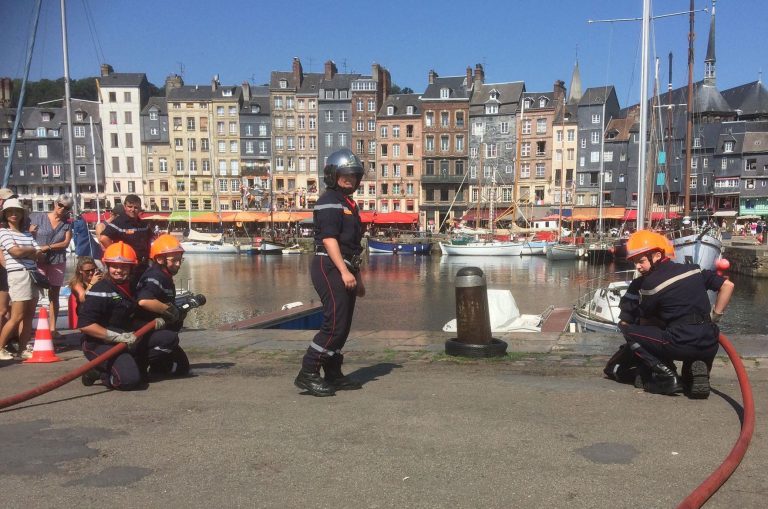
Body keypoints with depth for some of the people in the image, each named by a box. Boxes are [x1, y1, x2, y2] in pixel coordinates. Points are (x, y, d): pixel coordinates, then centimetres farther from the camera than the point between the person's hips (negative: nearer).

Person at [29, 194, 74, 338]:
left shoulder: (67, 224, 8)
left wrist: (48, 247, -15)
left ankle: (53, 328, 12)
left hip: (58, 262, 3)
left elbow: (66, 243, -2)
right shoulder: (39, 218, 2)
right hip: (38, 260, -3)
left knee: (54, 295, 7)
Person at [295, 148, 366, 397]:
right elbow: (329, 239, -18)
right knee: (335, 323, -14)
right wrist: (344, 271, -25)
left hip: (345, 269, 10)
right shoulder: (329, 201, -8)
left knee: (342, 325, 11)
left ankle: (333, 375, 18)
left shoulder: (349, 204, 22)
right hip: (329, 267, -10)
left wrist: (358, 277, 26)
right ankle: (308, 374, -9)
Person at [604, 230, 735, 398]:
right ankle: (697, 370, 8)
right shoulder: (692, 269, 13)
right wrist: (714, 317, 15)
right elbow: (727, 285, 13)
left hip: (681, 344, -6)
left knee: (630, 332, 8)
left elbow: (645, 322, 8)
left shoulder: (650, 283, -3)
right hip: (709, 346, 6)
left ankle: (666, 376, -2)